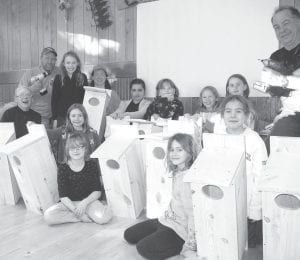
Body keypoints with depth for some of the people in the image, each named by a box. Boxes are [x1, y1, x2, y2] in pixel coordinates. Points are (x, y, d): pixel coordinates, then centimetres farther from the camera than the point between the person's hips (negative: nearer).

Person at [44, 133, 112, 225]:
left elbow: (97, 191, -6)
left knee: (105, 216, -29)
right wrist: (75, 210, -23)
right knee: (48, 216, -25)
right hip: (69, 203, 1)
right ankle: (83, 217, -13)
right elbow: (63, 196, -10)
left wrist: (84, 203, -22)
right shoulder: (63, 168, -8)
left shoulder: (92, 165, -6)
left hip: (89, 200, -1)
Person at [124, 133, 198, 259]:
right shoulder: (177, 172, 2)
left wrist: (191, 247, -23)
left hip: (180, 228, -9)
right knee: (129, 235, 12)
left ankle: (184, 246, -4)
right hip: (168, 219, 9)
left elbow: (194, 215, -26)